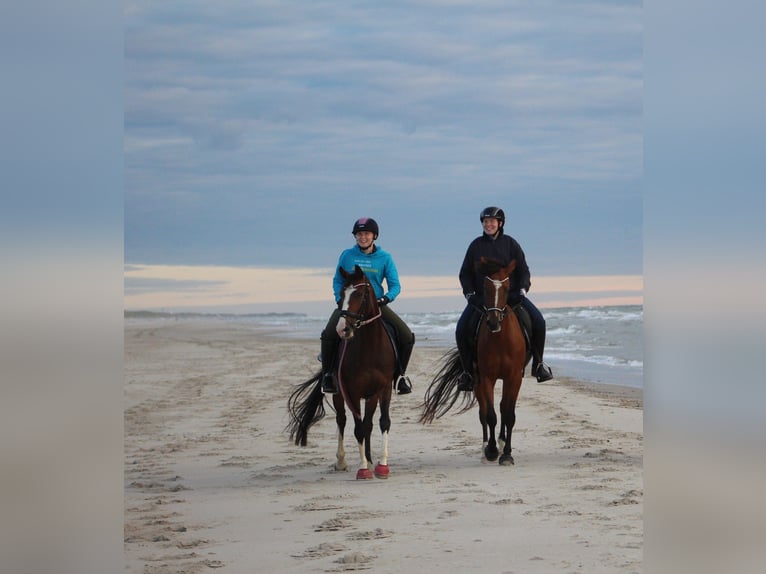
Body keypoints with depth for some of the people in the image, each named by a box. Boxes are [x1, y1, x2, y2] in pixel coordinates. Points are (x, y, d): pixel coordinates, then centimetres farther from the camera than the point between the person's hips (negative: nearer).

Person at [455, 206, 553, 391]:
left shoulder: (510, 244, 5)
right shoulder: (476, 245, 7)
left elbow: (523, 270, 7)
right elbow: (465, 273, 11)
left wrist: (522, 289, -10)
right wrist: (469, 293, -4)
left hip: (511, 294, -1)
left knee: (538, 321, -20)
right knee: (462, 329, -20)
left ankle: (538, 363, -4)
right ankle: (467, 371, -6)